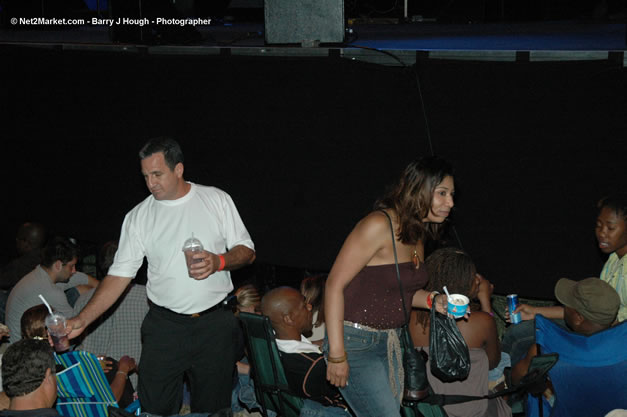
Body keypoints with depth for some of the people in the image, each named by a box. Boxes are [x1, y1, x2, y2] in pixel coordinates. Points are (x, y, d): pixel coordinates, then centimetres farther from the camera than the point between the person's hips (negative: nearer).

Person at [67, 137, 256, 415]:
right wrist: (82, 320, -11)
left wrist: (219, 261, -17)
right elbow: (119, 275, -1)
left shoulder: (216, 200, 1)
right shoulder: (139, 217, 1)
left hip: (214, 324, 0)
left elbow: (247, 251, 5)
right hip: (163, 326, 0)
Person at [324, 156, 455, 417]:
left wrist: (433, 300, 1)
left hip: (390, 342, 9)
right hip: (356, 342, -9)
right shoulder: (379, 225, -17)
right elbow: (335, 285, -19)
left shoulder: (417, 235, 10)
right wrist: (337, 354, -21)